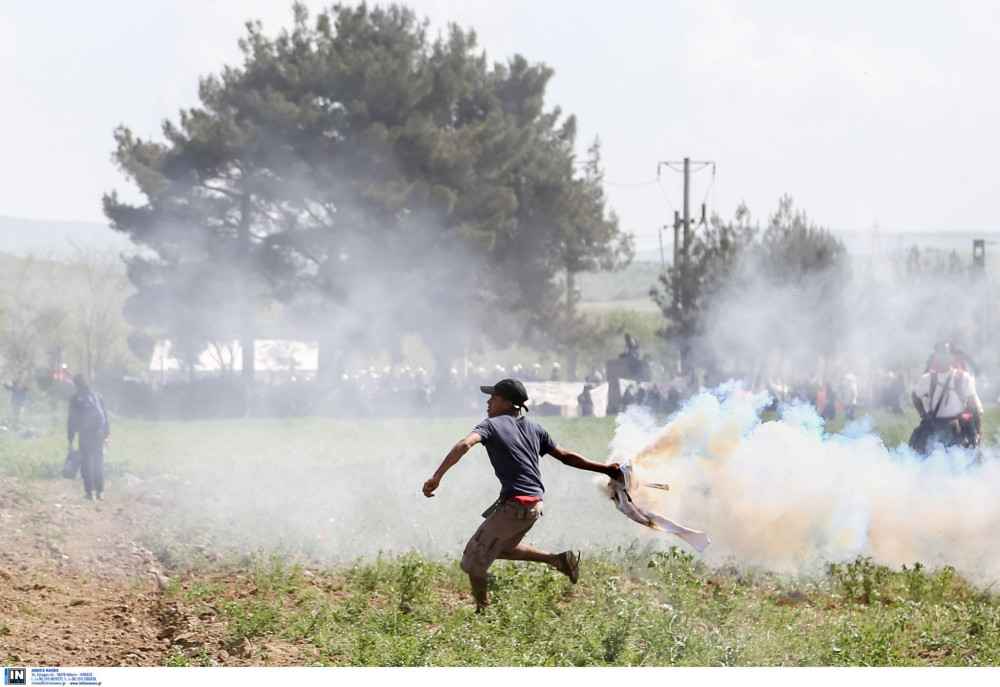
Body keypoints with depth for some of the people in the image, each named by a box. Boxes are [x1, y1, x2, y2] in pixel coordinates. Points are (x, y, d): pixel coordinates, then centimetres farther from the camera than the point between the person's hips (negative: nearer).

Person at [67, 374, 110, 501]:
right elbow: (105, 416, 9)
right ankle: (100, 492, 11)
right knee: (99, 463, 11)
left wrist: (70, 440, 2)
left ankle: (90, 492, -2)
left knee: (86, 464, 3)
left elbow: (72, 421, -3)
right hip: (99, 434, 3)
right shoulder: (97, 397, 6)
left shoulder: (75, 400, -4)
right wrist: (106, 435, 15)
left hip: (85, 435, -3)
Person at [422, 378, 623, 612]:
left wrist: (436, 476, -27)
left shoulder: (492, 425, -3)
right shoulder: (534, 429, 16)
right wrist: (604, 469, 23)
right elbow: (566, 457, 15)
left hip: (514, 505, -8)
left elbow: (464, 445, -21)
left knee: (474, 557, 3)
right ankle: (559, 560, 20)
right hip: (534, 505, 8)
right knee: (500, 547, 30)